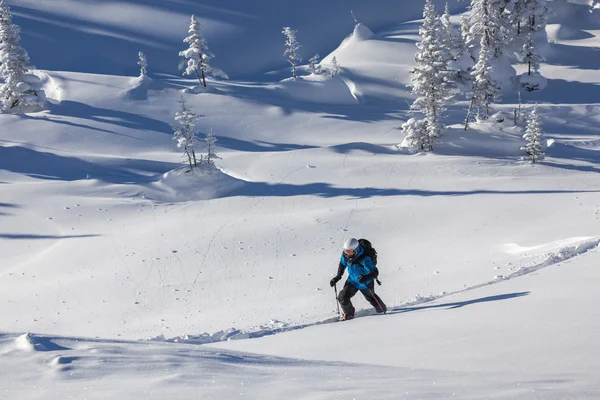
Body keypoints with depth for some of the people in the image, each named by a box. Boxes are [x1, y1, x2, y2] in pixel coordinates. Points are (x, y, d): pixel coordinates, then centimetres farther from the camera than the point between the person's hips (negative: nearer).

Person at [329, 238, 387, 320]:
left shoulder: (364, 259, -39)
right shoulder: (345, 254, -20)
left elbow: (375, 273, -36)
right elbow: (342, 264, 4)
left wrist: (366, 278, -53)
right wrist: (338, 276, -4)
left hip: (365, 284, -4)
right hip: (352, 281, 4)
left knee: (371, 298, 21)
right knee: (342, 297, -11)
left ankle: (382, 310, 52)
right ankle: (349, 314, 16)